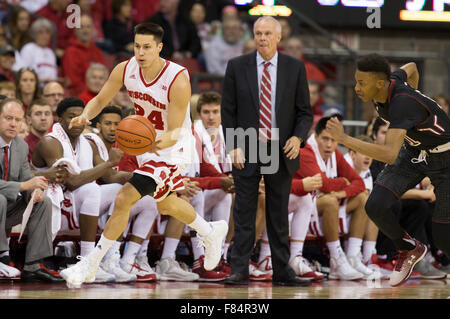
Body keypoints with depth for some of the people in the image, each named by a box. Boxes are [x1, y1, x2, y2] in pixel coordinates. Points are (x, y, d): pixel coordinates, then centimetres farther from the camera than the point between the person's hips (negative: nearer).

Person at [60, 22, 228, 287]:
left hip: (173, 147, -7)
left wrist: (160, 142, -50)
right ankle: (211, 232, 55)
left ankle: (91, 265, -8)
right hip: (147, 143, 7)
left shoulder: (178, 80, -30)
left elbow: (174, 133, -27)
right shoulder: (125, 70, -15)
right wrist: (85, 116, -22)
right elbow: (101, 99, 0)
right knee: (166, 205, 27)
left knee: (124, 199, -18)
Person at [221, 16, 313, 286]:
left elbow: (305, 112, 6)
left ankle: (282, 271, 11)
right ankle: (240, 271, 0)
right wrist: (233, 146, -7)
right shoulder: (237, 67, 2)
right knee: (244, 213, -1)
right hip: (247, 150, -1)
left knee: (279, 214, 6)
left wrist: (298, 137, -12)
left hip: (282, 151, 1)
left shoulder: (295, 68, 4)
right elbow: (228, 111, 3)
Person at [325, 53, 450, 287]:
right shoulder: (385, 84, -15)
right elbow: (411, 68, 9)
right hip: (414, 149, 7)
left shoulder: (401, 103, -39)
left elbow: (390, 155, -49)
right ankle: (408, 249, 11)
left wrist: (344, 139, -48)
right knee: (377, 205, -16)